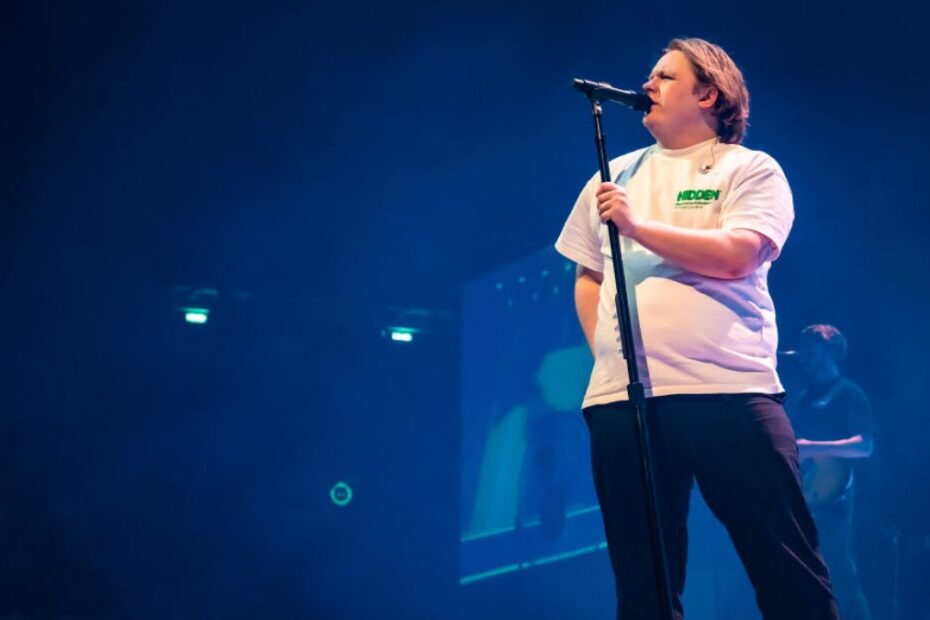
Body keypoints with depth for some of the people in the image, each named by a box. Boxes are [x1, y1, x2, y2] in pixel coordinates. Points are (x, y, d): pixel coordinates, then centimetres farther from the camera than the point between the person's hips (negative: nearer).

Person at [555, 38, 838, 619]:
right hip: (622, 396, 4)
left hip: (732, 390, -4)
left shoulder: (751, 169, 5)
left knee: (788, 566, -4)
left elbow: (735, 256, -11)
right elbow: (587, 276, 21)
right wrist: (604, 351, 7)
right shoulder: (617, 175, 19)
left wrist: (638, 225, -10)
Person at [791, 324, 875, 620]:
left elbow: (865, 446, -12)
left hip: (828, 500, -8)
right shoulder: (799, 400, 23)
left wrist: (812, 448, -21)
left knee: (840, 581, -14)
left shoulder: (847, 393, 0)